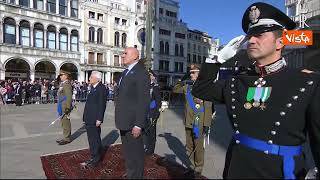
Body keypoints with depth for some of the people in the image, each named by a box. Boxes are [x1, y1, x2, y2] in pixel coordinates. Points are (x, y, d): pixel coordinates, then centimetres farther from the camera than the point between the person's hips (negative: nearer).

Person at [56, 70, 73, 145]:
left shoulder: (67, 84, -16)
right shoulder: (62, 84, 16)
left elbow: (69, 97, -22)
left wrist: (68, 108, -25)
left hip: (65, 107, -10)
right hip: (62, 107, 10)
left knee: (65, 122, -4)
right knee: (64, 122, 15)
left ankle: (67, 139, 5)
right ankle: (66, 137, 26)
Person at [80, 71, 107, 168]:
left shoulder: (101, 88, -16)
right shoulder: (93, 88, 15)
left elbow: (102, 104, -20)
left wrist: (99, 119, -22)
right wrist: (86, 117, 19)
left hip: (94, 120, -10)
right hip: (89, 120, 10)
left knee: (95, 139, 0)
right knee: (91, 139, 18)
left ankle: (94, 160, 13)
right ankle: (94, 157, 32)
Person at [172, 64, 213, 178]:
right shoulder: (187, 86, 6)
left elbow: (208, 107, -14)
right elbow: (175, 90, 19)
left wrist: (206, 124, -16)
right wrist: (182, 80, 6)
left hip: (199, 123, -6)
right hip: (188, 122, 6)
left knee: (198, 147, 8)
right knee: (189, 147, 17)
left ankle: (198, 170, 25)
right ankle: (192, 167, 35)